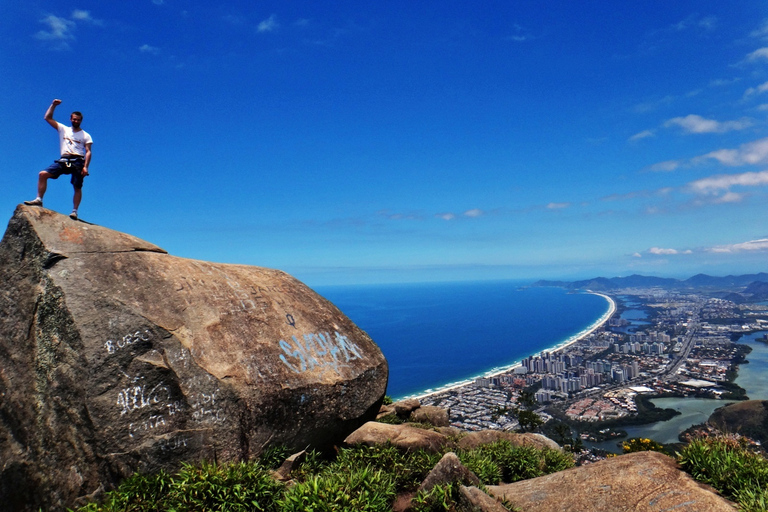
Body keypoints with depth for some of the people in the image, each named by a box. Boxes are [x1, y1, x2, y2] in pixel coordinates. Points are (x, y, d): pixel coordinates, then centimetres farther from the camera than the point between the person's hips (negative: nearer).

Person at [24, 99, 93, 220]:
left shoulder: (85, 135, 9)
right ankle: (39, 199, -8)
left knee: (77, 187, -6)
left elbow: (88, 152, 0)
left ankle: (75, 211, -5)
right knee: (43, 174, -10)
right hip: (63, 160, 3)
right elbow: (48, 118, 16)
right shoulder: (63, 129, 18)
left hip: (78, 161, -3)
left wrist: (85, 167, -12)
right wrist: (53, 105, 6)